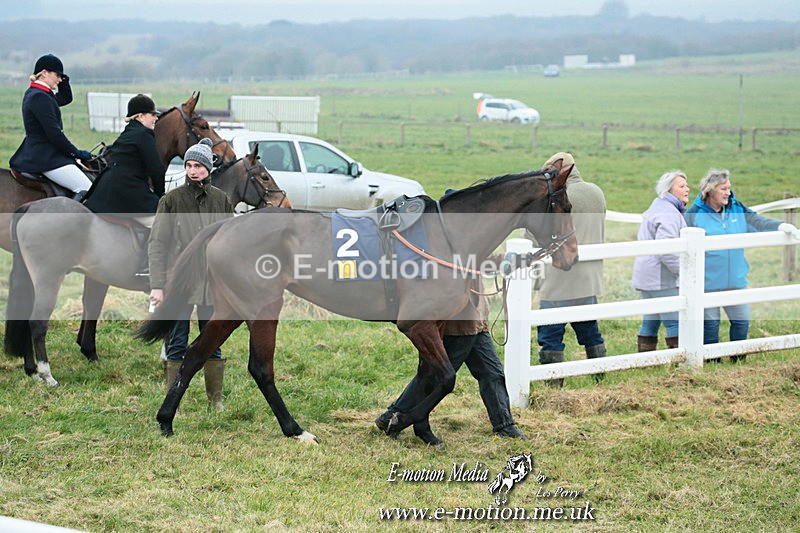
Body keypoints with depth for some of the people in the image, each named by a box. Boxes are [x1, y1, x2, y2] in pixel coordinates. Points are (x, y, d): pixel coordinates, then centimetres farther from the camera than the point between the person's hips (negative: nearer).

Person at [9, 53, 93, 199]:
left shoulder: (33, 94, 15)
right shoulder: (40, 97, -17)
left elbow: (66, 98, 28)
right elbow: (54, 133, -20)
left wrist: (64, 80, 11)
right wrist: (76, 153, -11)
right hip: (45, 158, -11)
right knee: (88, 189, -18)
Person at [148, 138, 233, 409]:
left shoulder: (221, 200, 6)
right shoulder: (171, 199, -2)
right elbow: (157, 243, -5)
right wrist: (157, 285, -12)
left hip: (213, 283, 3)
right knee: (176, 346, 2)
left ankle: (216, 400, 17)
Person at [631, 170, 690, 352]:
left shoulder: (657, 208, 19)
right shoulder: (669, 213, -16)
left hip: (647, 276, 11)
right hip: (662, 279, -11)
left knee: (650, 323, 13)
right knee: (676, 323, -8)